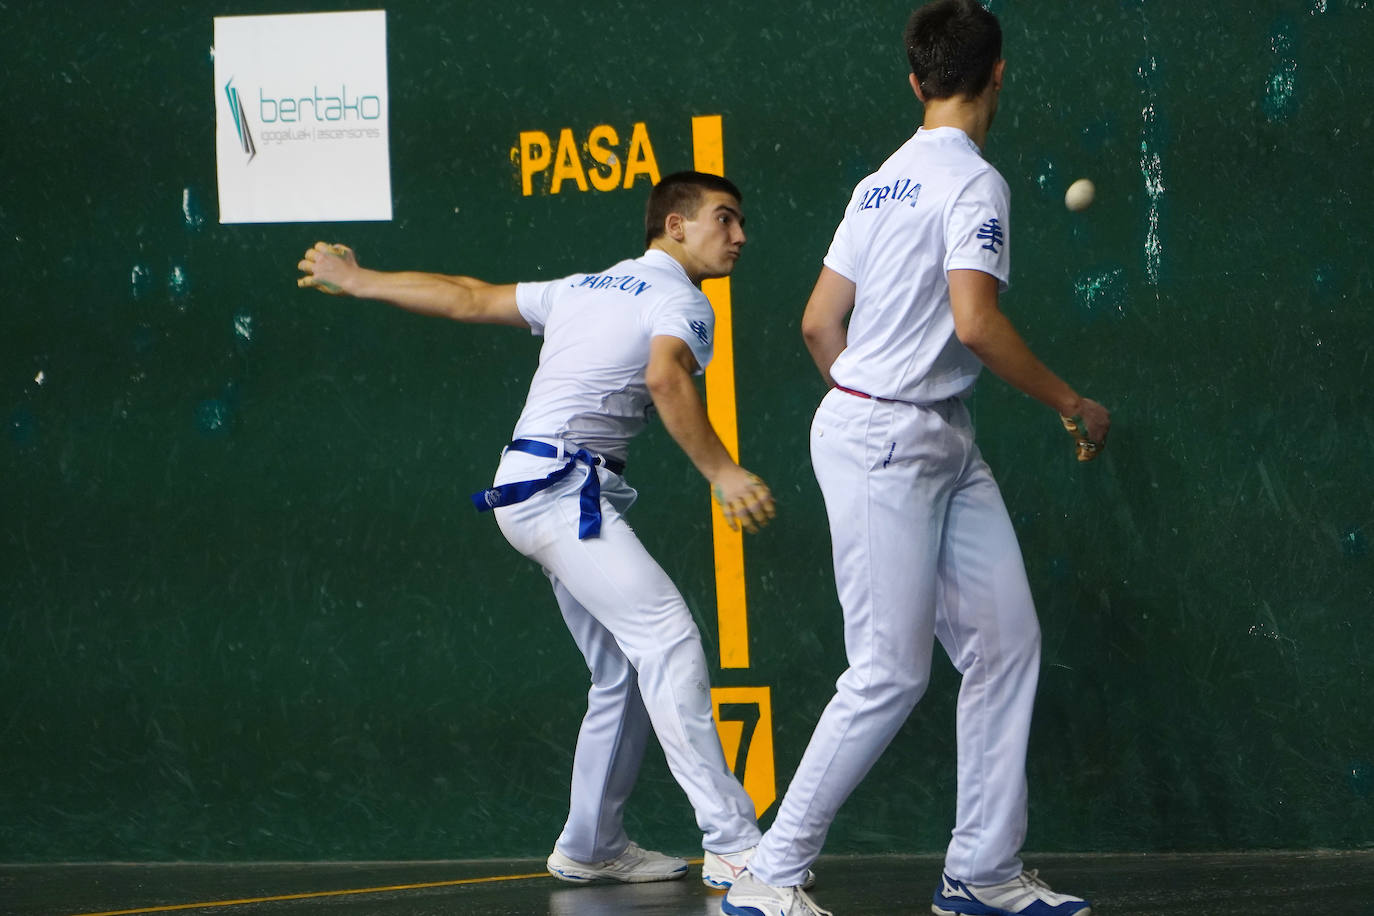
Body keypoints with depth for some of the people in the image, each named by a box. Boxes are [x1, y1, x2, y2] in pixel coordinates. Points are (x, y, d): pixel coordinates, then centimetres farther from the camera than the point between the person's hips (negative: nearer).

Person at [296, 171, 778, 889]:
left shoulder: (586, 288, 22)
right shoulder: (681, 302, -4)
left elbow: (472, 299, 27)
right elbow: (666, 378, -25)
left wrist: (358, 282, 37)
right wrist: (720, 472, -34)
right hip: (561, 486, -10)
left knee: (623, 674, 12)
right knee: (669, 641, -21)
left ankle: (590, 847, 18)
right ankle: (733, 845, -32)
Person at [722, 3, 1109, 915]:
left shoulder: (881, 183, 13)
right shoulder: (973, 182, -13)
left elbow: (819, 323, 15)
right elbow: (975, 324, -24)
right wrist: (1070, 402, -13)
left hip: (943, 445, 9)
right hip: (884, 445, -9)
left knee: (1006, 642, 7)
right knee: (891, 674, -7)